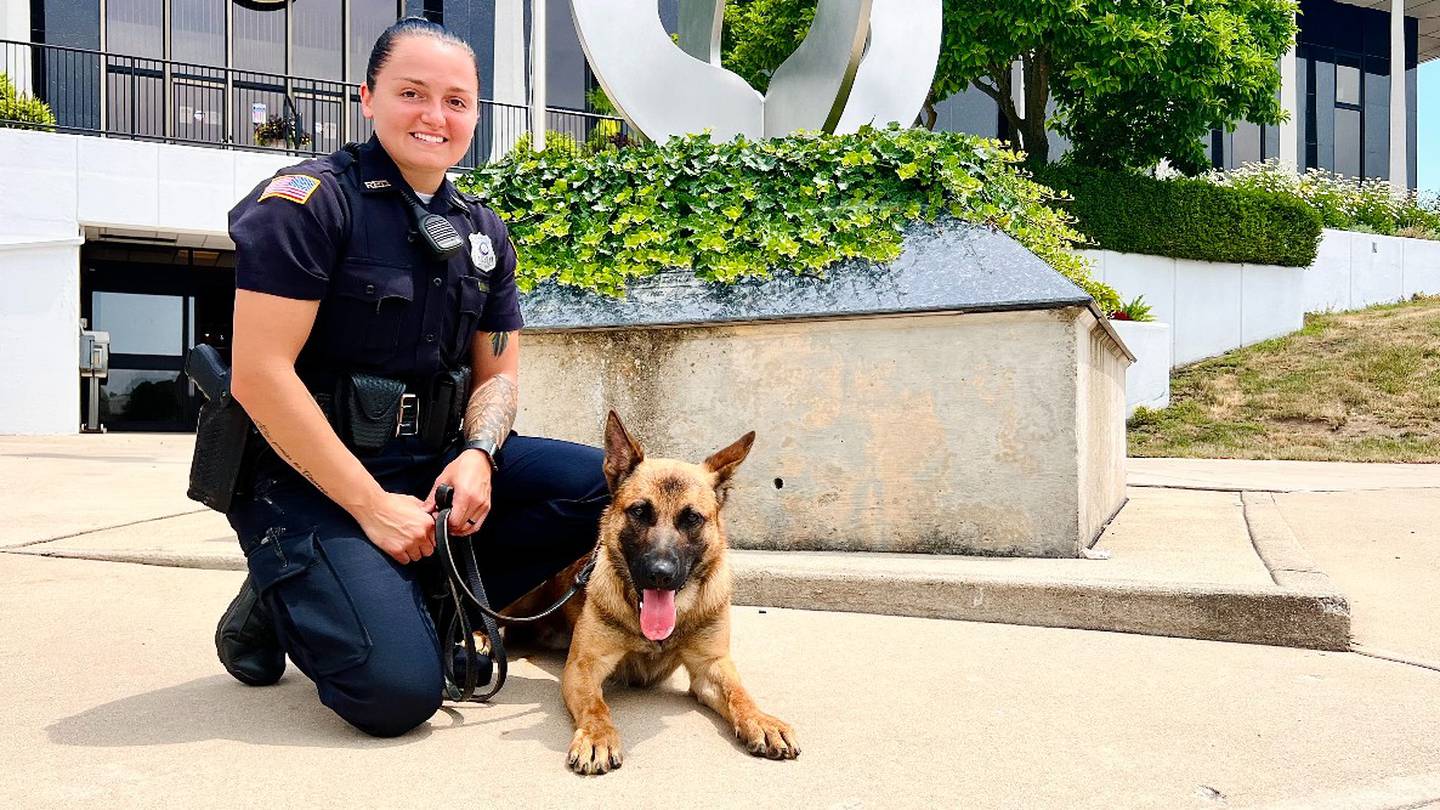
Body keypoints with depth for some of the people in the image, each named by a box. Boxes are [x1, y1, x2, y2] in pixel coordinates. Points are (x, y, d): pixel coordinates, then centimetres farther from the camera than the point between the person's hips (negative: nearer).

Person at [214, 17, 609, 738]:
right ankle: (282, 604, 8)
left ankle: (427, 594, -4)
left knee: (605, 484, -9)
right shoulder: (309, 200, -11)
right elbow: (259, 374, -18)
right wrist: (371, 505, -19)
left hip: (433, 463, 7)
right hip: (308, 480, -6)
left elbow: (497, 373, 13)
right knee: (399, 690, -23)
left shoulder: (483, 232, 10)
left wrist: (477, 455, -10)